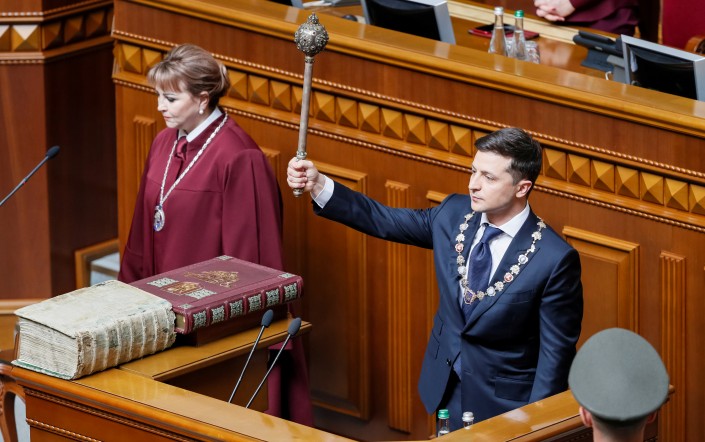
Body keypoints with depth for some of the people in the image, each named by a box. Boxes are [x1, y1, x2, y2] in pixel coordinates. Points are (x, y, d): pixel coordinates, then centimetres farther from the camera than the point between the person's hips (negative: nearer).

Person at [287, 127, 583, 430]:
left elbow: (556, 353, -17)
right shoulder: (455, 214, -7)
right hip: (446, 388, 5)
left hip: (503, 402, -5)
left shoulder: (555, 260, -23)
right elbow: (385, 221, 3)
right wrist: (319, 186, -8)